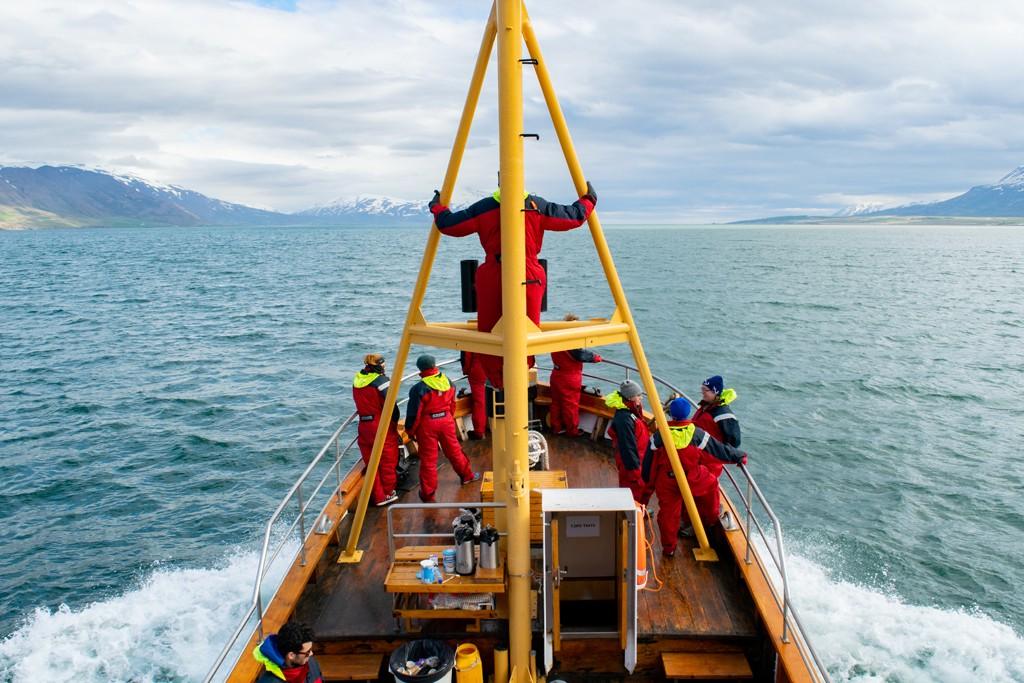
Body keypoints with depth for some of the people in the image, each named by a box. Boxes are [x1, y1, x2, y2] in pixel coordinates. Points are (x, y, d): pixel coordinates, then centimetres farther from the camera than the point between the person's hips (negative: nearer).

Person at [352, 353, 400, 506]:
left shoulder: (357, 379, 4)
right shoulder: (381, 380, -14)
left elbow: (360, 403, 11)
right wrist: (395, 421, -1)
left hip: (364, 426, 6)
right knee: (388, 460, 11)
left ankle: (378, 497, 21)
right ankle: (388, 493, 23)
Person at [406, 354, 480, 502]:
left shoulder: (419, 389, -19)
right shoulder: (448, 382, -3)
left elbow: (414, 413, -14)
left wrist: (410, 430, 0)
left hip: (427, 425, -4)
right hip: (446, 420, 4)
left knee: (428, 459, 6)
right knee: (453, 450, 24)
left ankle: (427, 494, 14)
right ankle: (467, 475, 41)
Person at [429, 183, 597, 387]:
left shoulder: (483, 208, 3)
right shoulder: (538, 206, 3)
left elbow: (447, 225, 7)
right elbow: (574, 217, 10)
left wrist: (437, 207, 27)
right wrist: (588, 200, 28)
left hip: (491, 277, 1)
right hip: (529, 277, 0)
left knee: (489, 332, 10)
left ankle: (496, 380, 15)